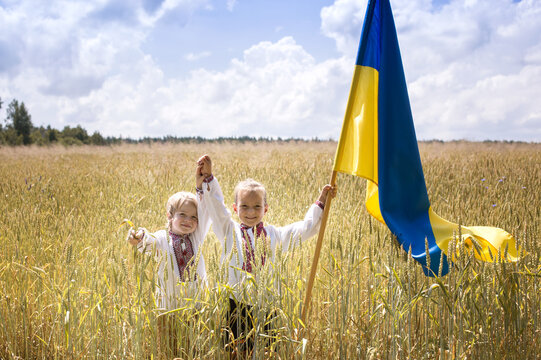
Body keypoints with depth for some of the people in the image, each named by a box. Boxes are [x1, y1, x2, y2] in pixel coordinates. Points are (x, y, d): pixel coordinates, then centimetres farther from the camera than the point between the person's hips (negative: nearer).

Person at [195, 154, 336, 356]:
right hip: (235, 307, -2)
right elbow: (216, 207, -8)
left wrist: (320, 203, 11)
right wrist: (207, 178, -19)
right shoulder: (230, 232, 3)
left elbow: (306, 228, 13)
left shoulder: (274, 234, 8)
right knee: (235, 353, 4)